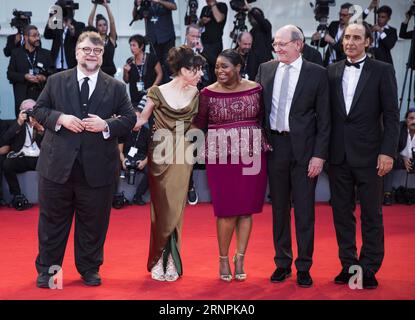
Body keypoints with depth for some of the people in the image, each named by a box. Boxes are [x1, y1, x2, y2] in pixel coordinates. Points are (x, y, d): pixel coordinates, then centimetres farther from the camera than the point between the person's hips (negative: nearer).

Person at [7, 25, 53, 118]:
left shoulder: (46, 54, 14)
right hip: (22, 96, 0)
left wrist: (44, 78, -10)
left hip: (41, 94, 0)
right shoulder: (16, 53, 11)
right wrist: (25, 77, -10)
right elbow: (10, 73, 6)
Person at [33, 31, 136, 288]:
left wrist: (107, 125, -15)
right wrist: (60, 118, -13)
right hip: (58, 164, 0)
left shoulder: (116, 88, 5)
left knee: (93, 222, 10)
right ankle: (47, 268, 23)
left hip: (97, 168, 0)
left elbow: (129, 119, 3)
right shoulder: (56, 81, 5)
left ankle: (89, 268, 27)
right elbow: (39, 110, 6)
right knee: (52, 220, 9)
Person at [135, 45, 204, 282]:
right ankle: (159, 259, 15)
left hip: (182, 156, 2)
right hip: (160, 153, -2)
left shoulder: (195, 94, 3)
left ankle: (171, 259, 9)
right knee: (162, 208, 3)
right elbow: (142, 119, 1)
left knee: (176, 208, 0)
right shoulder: (159, 92, -6)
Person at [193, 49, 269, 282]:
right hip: (221, 156, -2)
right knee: (227, 210, -1)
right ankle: (223, 259, 17)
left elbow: (262, 119, 10)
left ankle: (240, 260, 19)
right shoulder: (208, 93, -1)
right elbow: (199, 123, 3)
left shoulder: (255, 89, 3)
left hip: (252, 155, 2)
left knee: (247, 209, 6)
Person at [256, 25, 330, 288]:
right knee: (279, 207, 11)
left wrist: (319, 155, -10)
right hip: (273, 146, 3)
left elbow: (324, 118, -4)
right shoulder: (265, 69, 7)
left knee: (304, 209, 2)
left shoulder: (317, 74, -3)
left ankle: (304, 267, 13)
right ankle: (282, 263, 23)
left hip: (304, 148, -3)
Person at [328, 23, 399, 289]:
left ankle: (369, 269, 10)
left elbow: (391, 115, -3)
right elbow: (327, 113, 9)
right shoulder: (332, 72, 9)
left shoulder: (382, 71, 0)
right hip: (339, 154, 4)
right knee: (342, 212, 8)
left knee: (372, 214, 2)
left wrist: (387, 152, -11)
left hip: (368, 154, -3)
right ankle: (348, 265, 18)